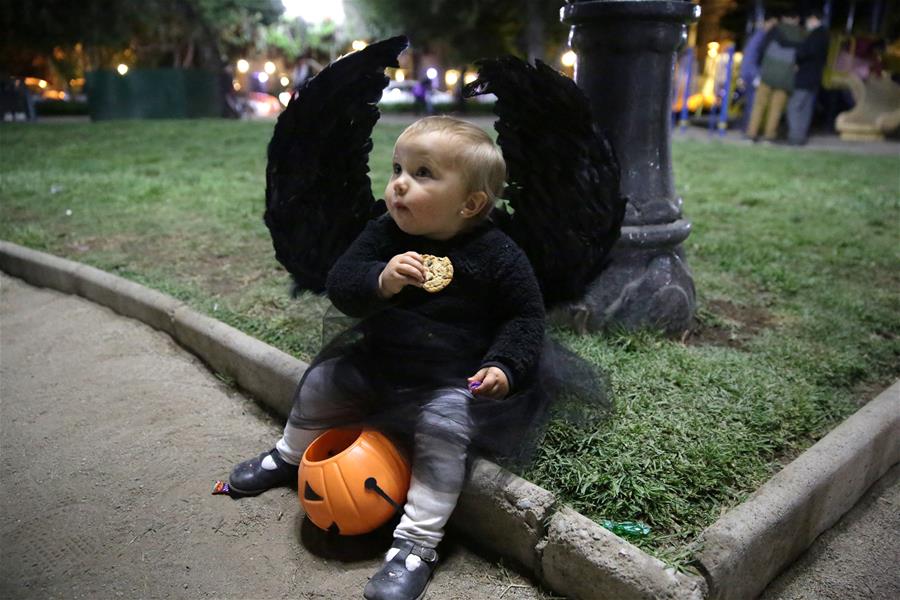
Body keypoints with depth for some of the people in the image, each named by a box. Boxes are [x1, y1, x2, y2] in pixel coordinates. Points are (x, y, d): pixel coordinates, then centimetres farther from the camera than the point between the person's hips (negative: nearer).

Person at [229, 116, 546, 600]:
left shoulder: (495, 254, -16)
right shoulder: (385, 234, -7)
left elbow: (525, 317, -7)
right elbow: (339, 283, -14)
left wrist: (503, 365, -24)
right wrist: (380, 280, -36)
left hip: (453, 382, -5)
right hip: (379, 365, 5)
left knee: (444, 422, -31)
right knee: (325, 376, 11)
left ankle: (416, 544, -17)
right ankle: (290, 455, 44)